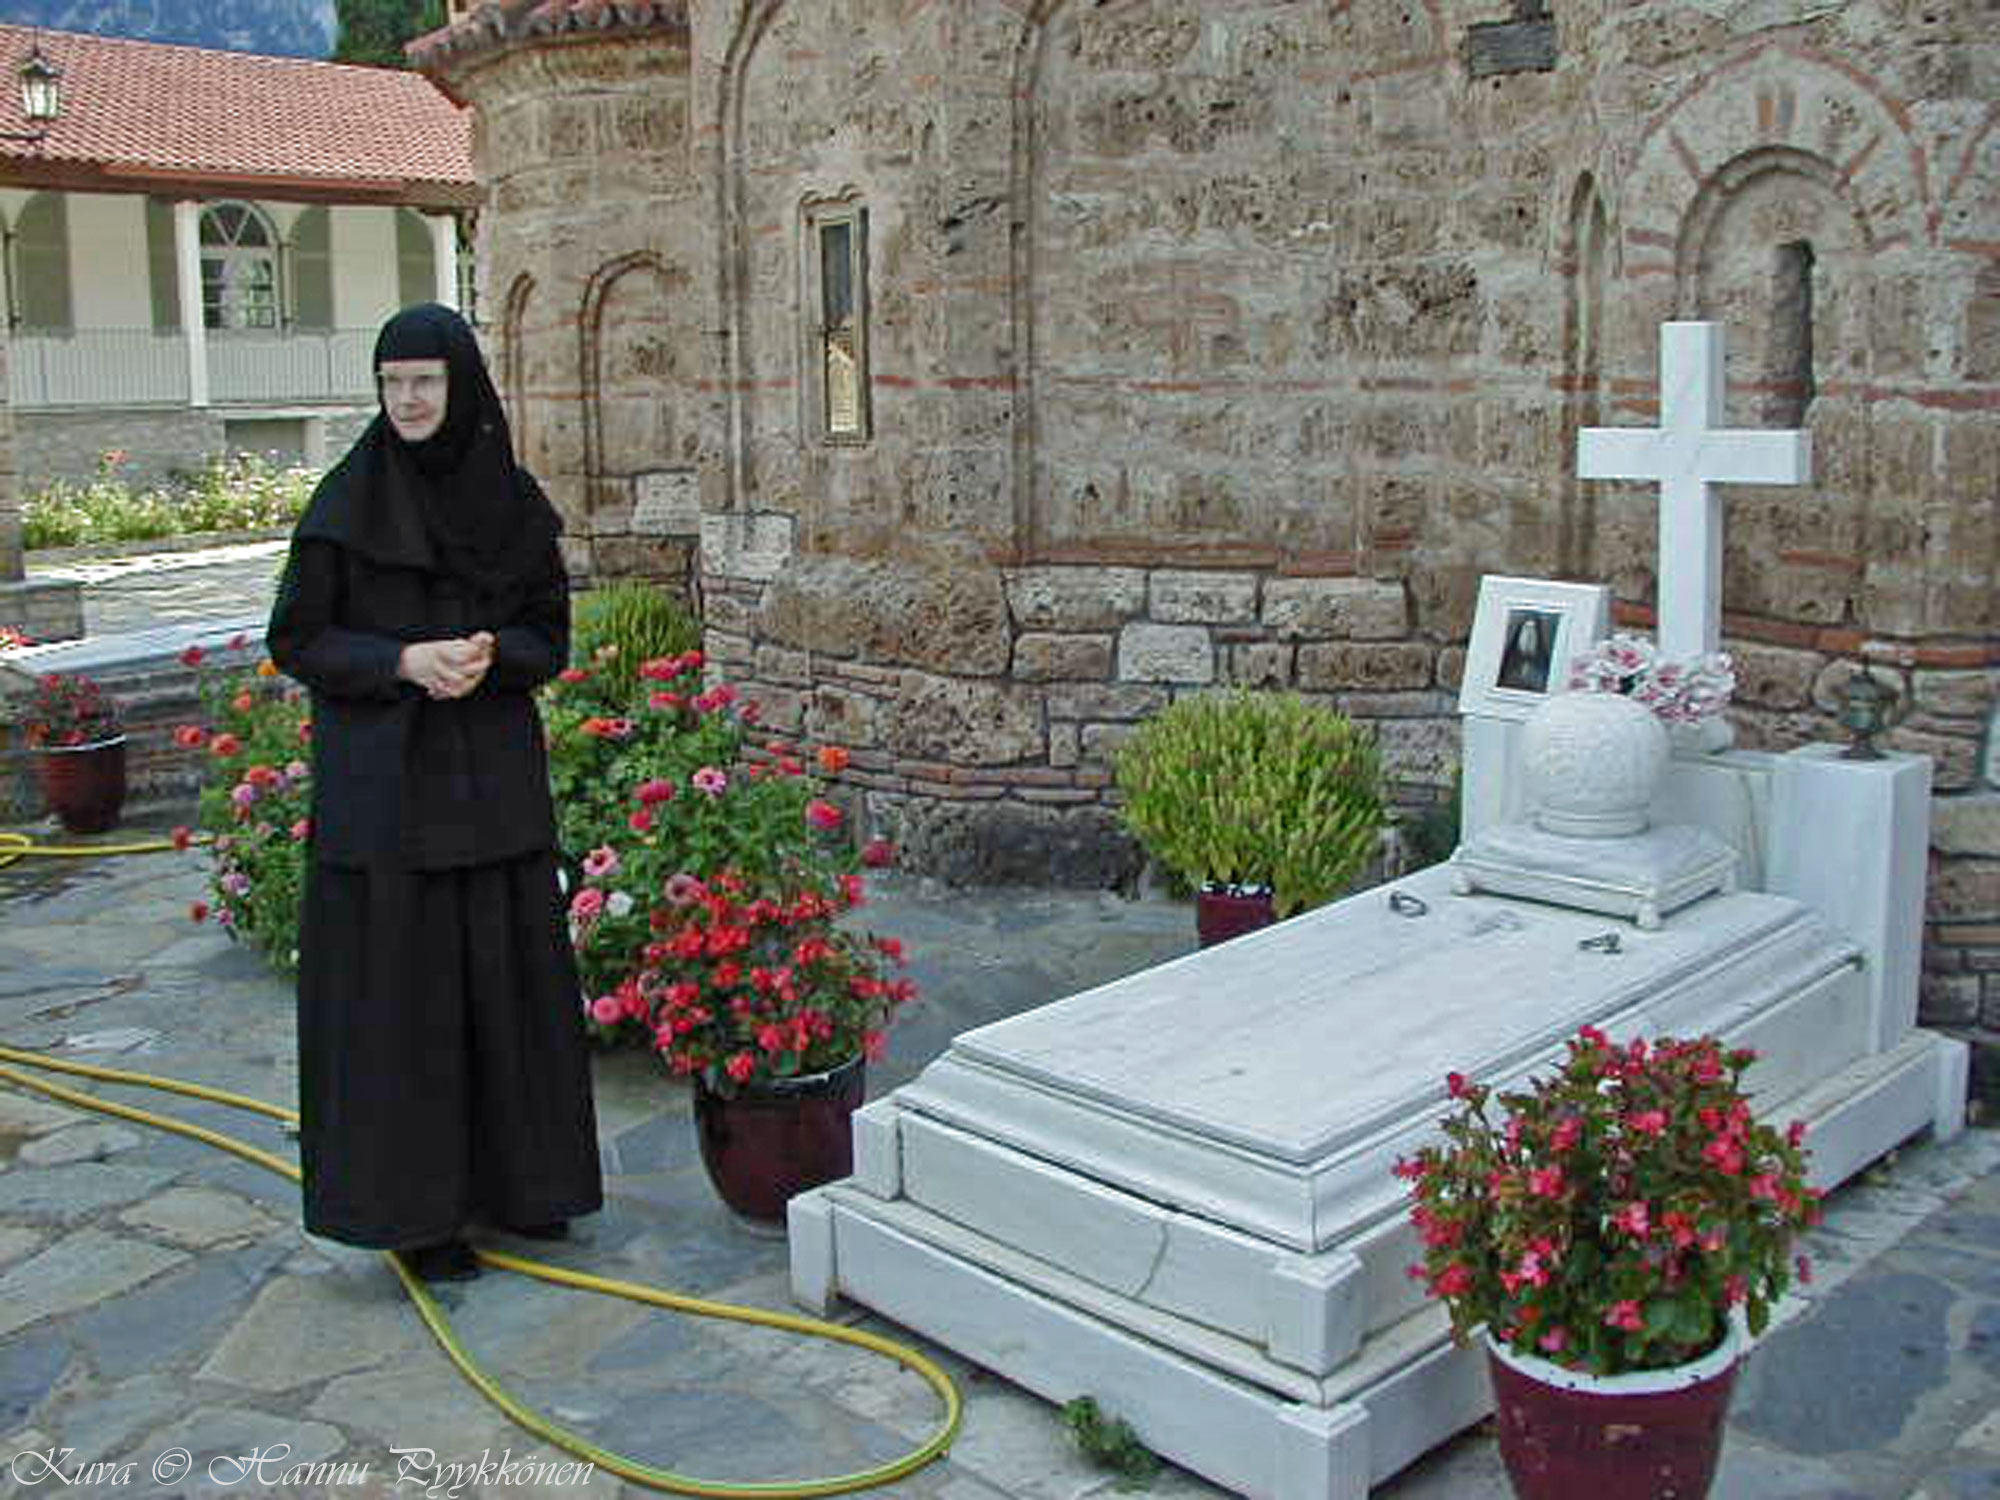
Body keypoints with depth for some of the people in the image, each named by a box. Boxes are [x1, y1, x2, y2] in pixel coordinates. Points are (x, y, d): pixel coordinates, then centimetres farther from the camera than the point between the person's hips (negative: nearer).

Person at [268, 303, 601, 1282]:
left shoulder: (511, 499, 4)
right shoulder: (349, 503, -5)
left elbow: (550, 634, 8)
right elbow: (296, 639, -3)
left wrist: (491, 656, -14)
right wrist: (403, 661, -19)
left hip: (495, 777, 4)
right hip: (383, 776, -3)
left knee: (508, 972, 9)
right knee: (398, 985, 1)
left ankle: (512, 1180, 25)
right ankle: (412, 1208, 13)